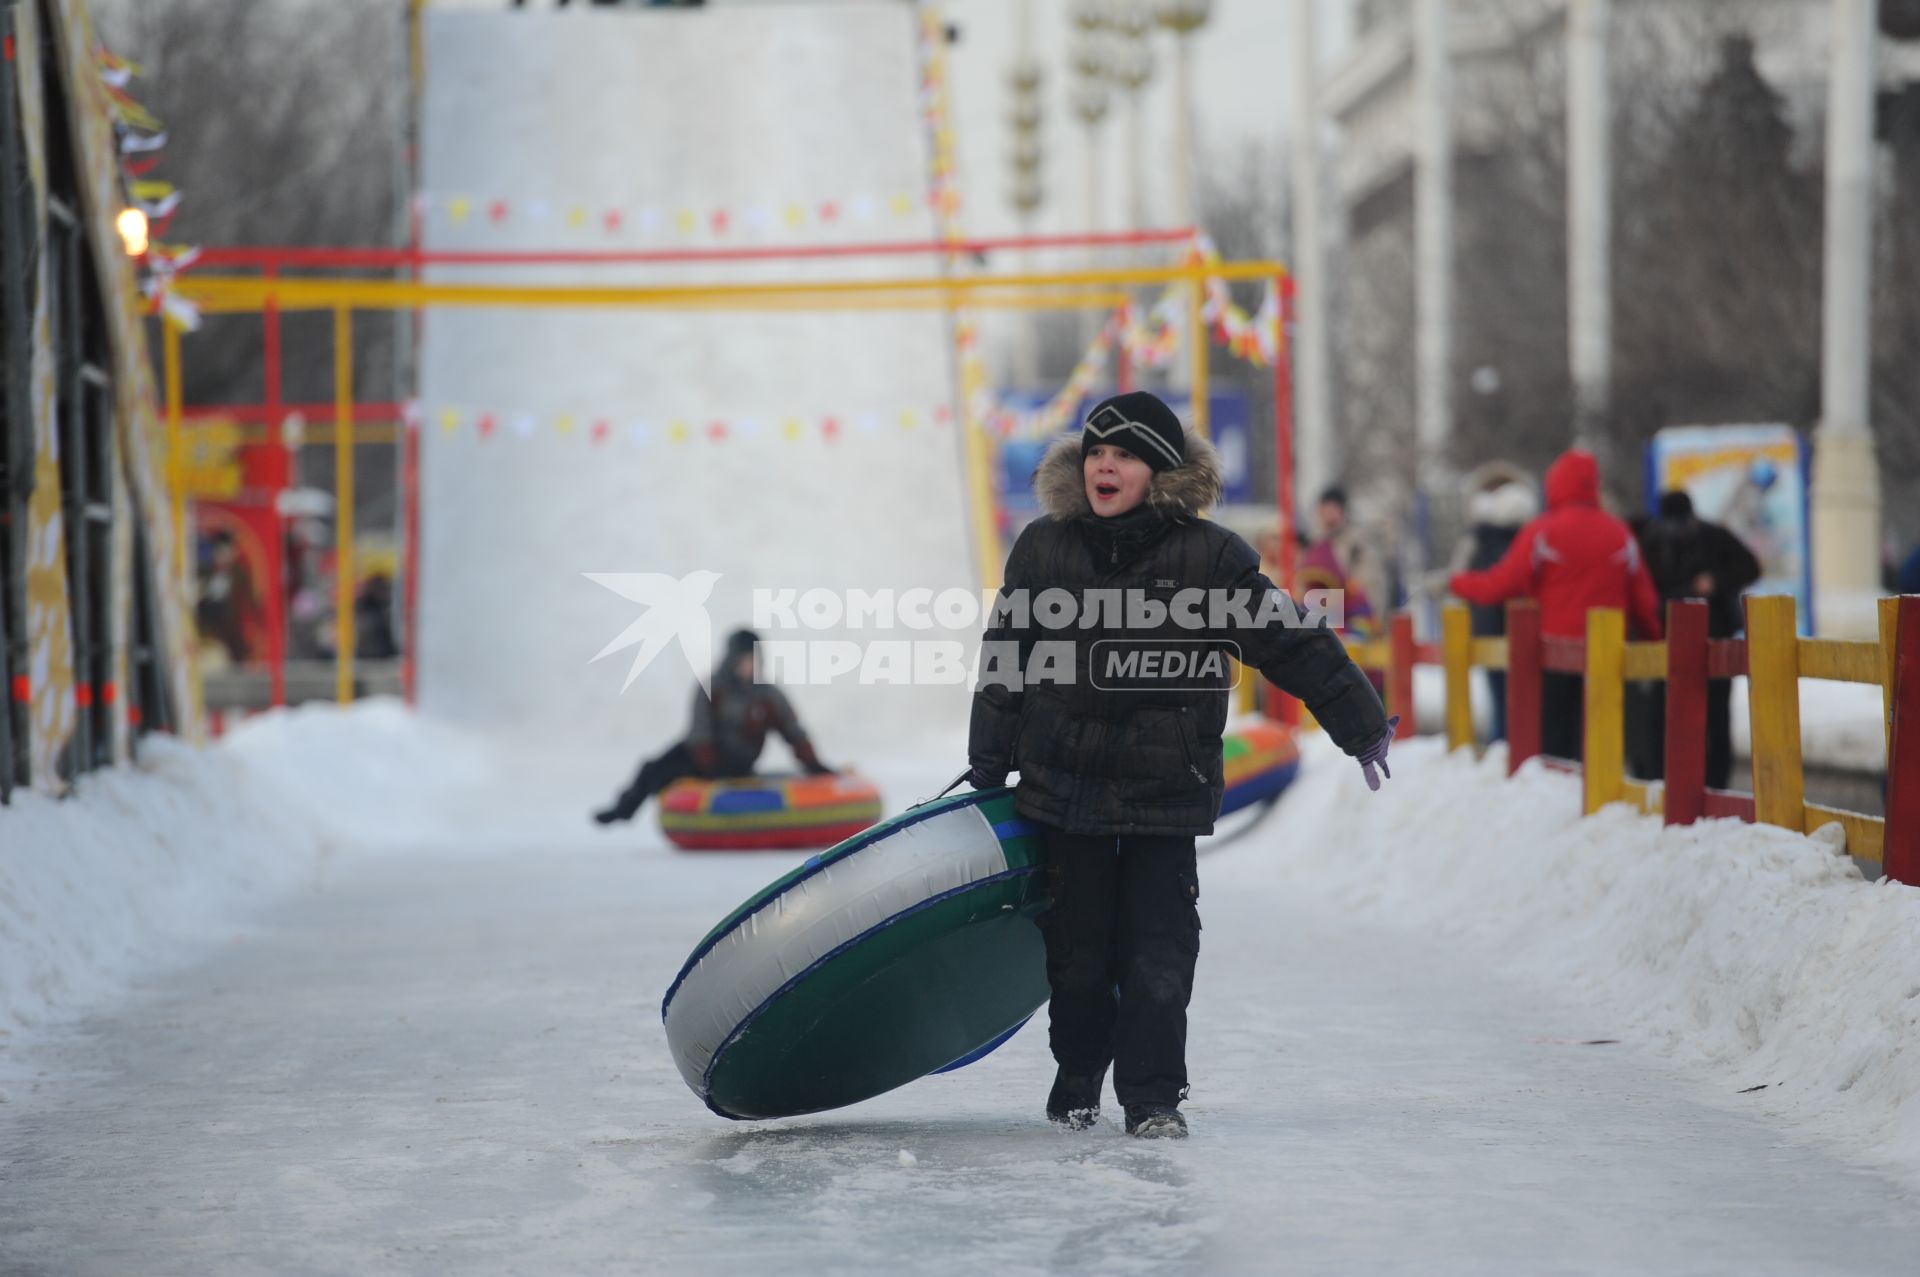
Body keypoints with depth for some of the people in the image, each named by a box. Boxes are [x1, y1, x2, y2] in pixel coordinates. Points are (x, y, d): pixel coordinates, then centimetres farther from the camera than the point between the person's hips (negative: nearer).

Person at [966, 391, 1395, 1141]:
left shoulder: (1209, 557, -5)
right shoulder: (1043, 549, 1)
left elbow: (1293, 643, 1)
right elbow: (1004, 661, 9)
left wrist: (1359, 722, 3)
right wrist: (987, 767, 9)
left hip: (1166, 795, -2)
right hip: (1063, 789, 2)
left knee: (1159, 954, -4)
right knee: (1076, 951, 9)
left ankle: (1153, 1097, 7)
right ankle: (1077, 1082, 28)